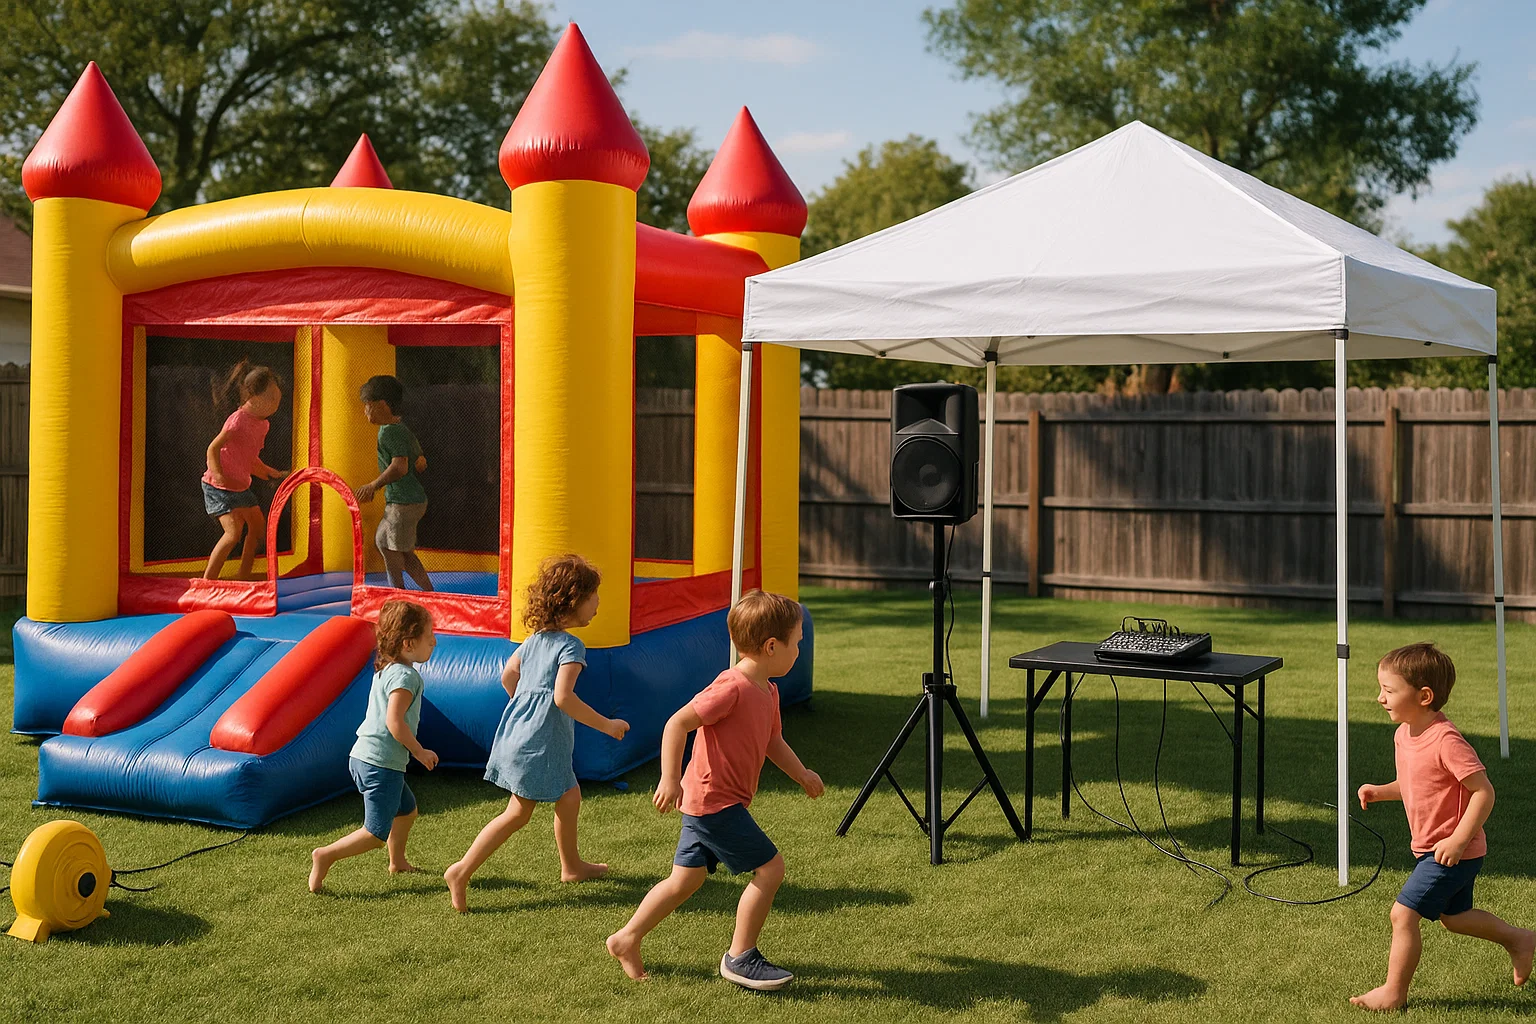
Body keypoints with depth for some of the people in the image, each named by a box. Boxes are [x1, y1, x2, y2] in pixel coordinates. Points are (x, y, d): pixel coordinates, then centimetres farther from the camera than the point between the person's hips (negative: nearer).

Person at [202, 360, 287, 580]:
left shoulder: (262, 424, 7)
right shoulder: (239, 419, -20)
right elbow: (213, 448, -22)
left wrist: (273, 474, 12)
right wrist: (219, 475, -34)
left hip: (240, 486, 10)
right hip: (219, 487, -10)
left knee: (258, 529, 15)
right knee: (233, 531, -22)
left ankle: (243, 580, 26)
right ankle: (207, 582, -17)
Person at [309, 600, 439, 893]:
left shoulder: (386, 669, 13)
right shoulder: (405, 675, -17)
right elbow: (394, 721, -26)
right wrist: (419, 751, -15)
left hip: (363, 757, 10)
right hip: (381, 763, -10)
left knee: (407, 809, 28)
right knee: (377, 833, -4)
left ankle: (397, 862, 43)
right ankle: (325, 855, -5)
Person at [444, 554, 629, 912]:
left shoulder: (535, 640, 10)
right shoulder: (571, 646, -16)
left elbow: (507, 676, 20)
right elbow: (563, 697, -27)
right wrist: (605, 725, -20)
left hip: (519, 731, 9)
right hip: (539, 743, -9)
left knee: (569, 797, 19)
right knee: (518, 814, 0)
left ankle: (572, 866, 34)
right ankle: (461, 872, 0)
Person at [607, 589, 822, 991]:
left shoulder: (768, 691, 10)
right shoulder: (731, 687, -21)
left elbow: (773, 742, 25)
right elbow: (677, 724, -23)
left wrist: (801, 774, 17)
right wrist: (670, 779, -26)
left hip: (705, 804, 10)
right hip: (714, 801, -10)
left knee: (686, 879, 16)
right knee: (770, 867, -7)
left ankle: (626, 940, 27)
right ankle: (740, 957, 3)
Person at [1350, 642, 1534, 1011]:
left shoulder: (1446, 741, -27)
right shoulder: (1404, 734, 2)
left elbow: (1483, 792, -26)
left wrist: (1459, 839, -29)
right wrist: (1381, 792, 2)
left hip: (1452, 852, -10)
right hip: (1430, 847, 10)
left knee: (1403, 914, -10)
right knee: (1454, 917, 25)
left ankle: (1393, 993, 2)